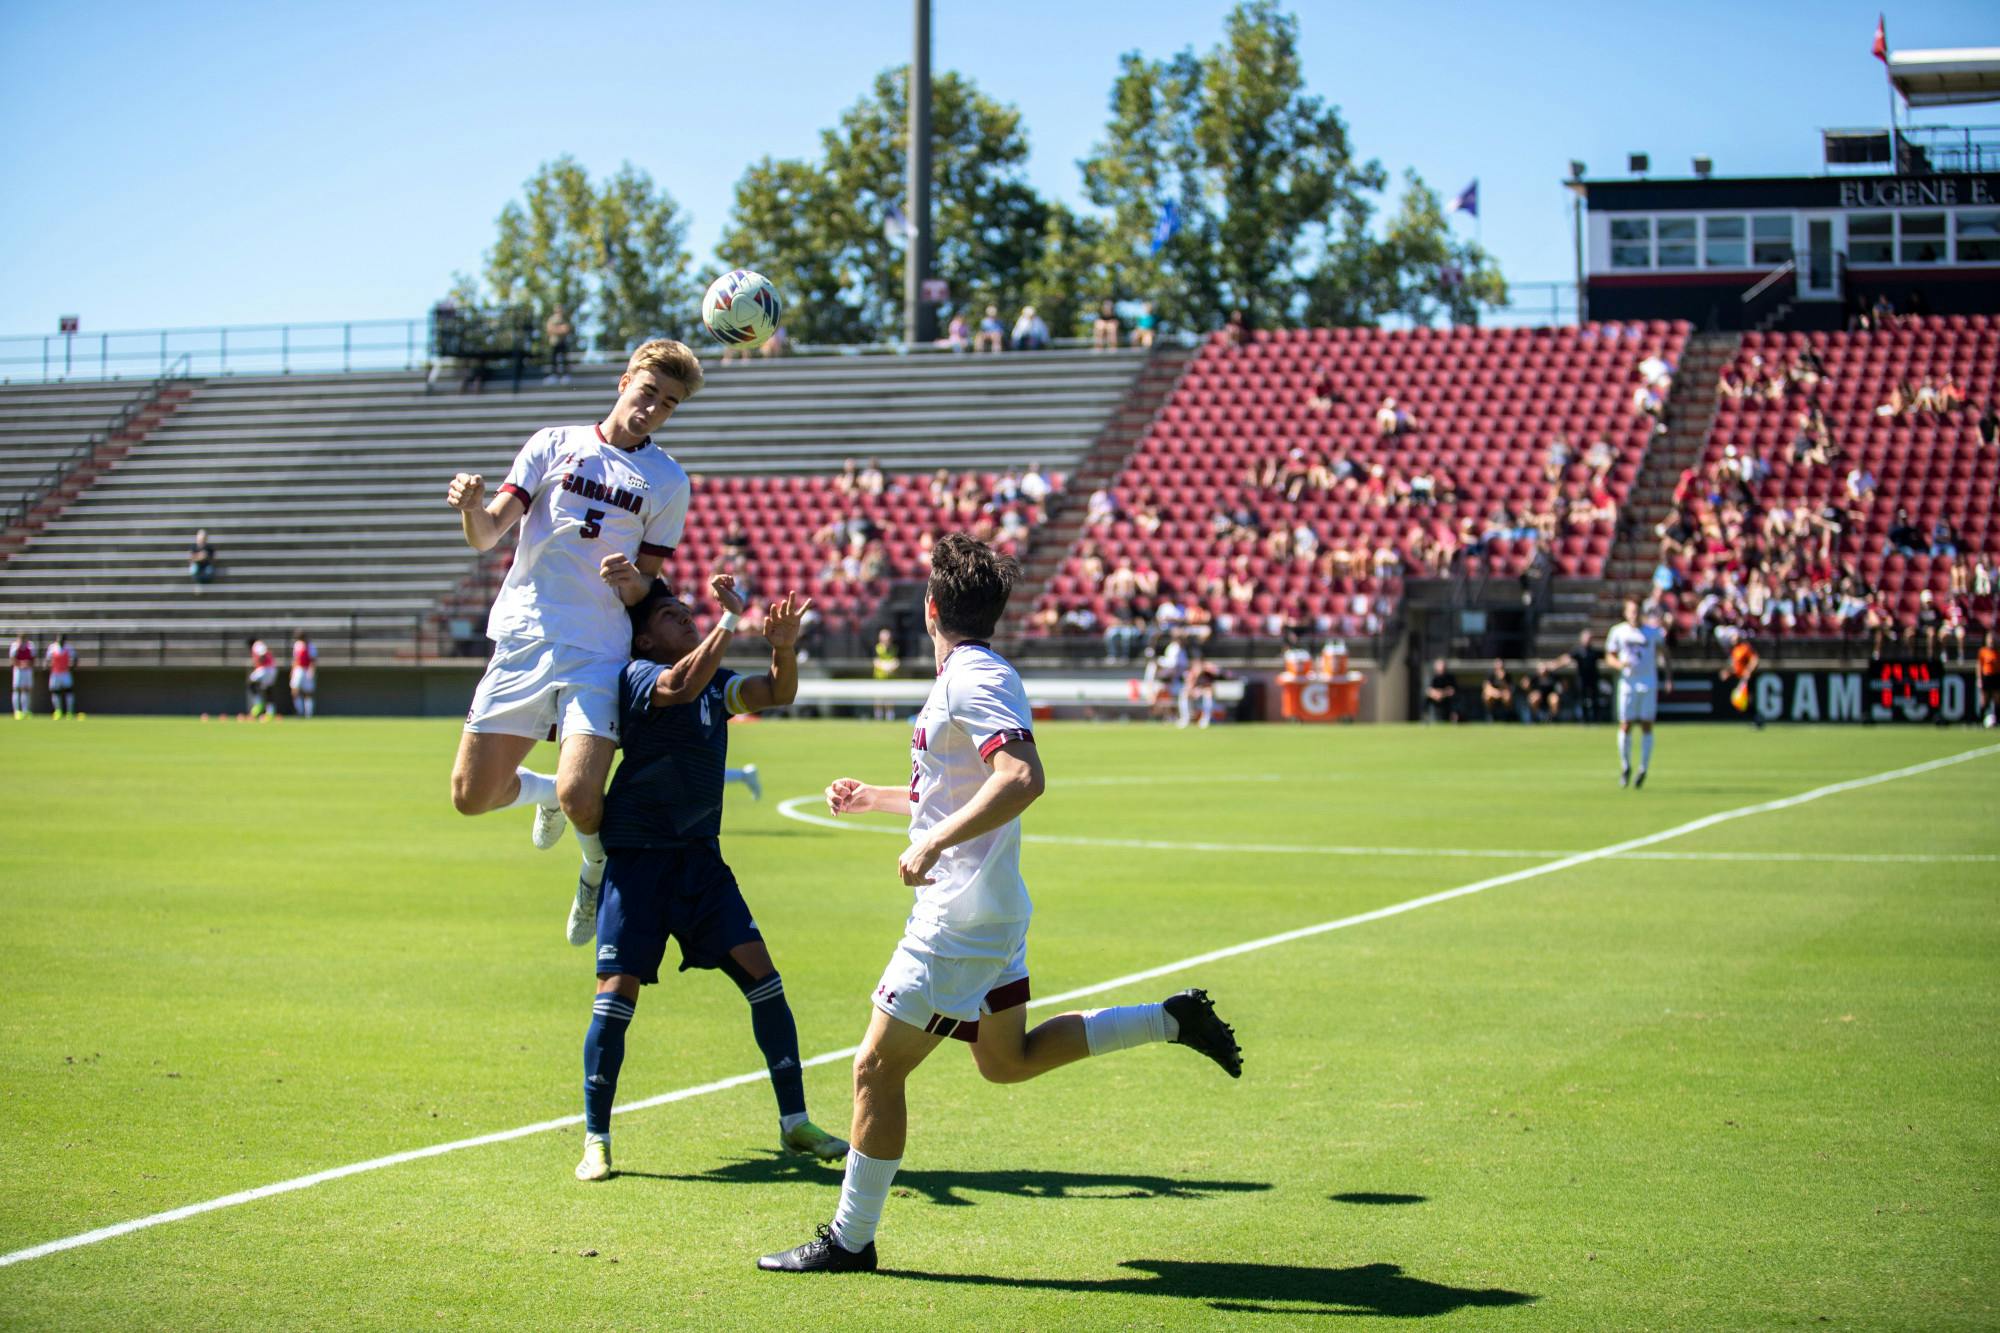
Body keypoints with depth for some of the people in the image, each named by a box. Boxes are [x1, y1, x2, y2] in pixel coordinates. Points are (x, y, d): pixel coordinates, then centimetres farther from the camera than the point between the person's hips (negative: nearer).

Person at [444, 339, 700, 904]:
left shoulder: (669, 482, 8)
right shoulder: (554, 444, 7)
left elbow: (647, 583, 13)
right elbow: (487, 535, 1)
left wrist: (632, 581, -11)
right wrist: (472, 508, -22)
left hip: (598, 653, -1)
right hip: (522, 639, 1)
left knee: (579, 801, -19)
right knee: (471, 797, 0)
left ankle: (598, 870, 16)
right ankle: (542, 792, 34)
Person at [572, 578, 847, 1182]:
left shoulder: (716, 680, 12)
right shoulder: (638, 675, -8)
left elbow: (777, 693, 1)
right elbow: (680, 686, -29)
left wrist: (784, 646, -19)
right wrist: (730, 620, -31)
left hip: (700, 859, 6)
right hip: (636, 856, -6)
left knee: (762, 975, -2)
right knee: (617, 994, -8)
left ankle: (795, 1125, 7)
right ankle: (595, 1142, 7)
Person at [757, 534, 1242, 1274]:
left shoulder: (974, 679, -17)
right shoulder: (972, 678, 14)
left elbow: (1023, 778, -32)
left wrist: (932, 846, -31)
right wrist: (873, 797, 25)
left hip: (961, 919, -10)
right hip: (986, 911, 10)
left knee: (878, 1068, -3)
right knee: (1009, 1060, 21)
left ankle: (849, 1241, 6)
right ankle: (1172, 1019, 20)